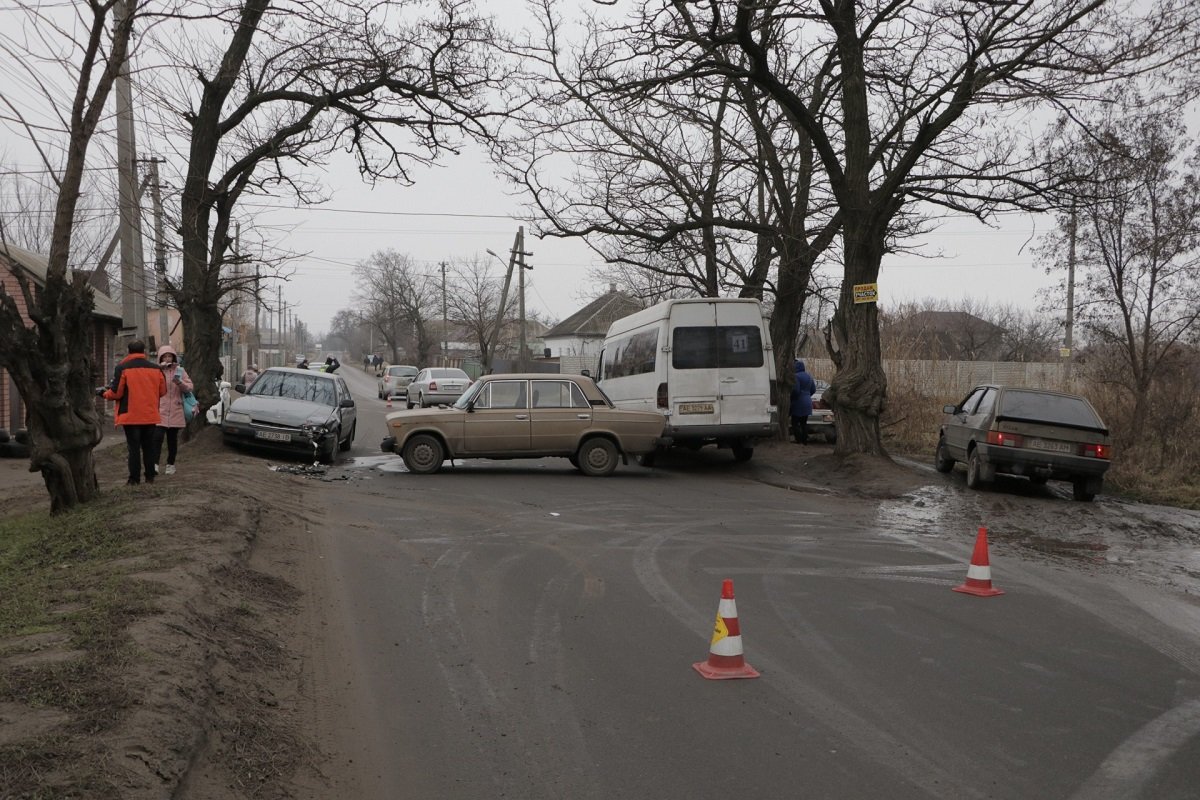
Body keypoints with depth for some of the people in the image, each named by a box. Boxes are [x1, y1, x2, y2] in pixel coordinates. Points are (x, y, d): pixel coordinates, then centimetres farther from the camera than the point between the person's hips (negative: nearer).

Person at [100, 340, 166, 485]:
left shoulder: (122, 368, -9)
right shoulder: (155, 368, 1)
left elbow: (116, 393, -11)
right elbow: (162, 391, 6)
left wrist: (105, 393, 10)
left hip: (130, 416, -3)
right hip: (150, 415, 3)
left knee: (134, 447, 2)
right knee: (148, 446, 12)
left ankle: (134, 478, 1)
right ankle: (150, 476, 14)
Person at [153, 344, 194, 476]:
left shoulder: (180, 370, 7)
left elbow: (190, 386, 2)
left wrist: (180, 383, -19)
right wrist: (159, 368, -16)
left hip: (175, 412, 2)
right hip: (160, 411, -2)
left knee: (172, 439, 9)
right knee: (158, 437, -14)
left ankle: (170, 464, 20)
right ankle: (154, 464, -15)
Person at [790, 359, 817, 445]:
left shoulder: (796, 376, -17)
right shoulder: (808, 376, 11)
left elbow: (795, 390, -22)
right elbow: (813, 389, 17)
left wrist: (791, 398, -7)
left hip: (798, 403, -8)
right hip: (807, 403, 8)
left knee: (795, 423, -1)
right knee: (804, 423, 15)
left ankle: (799, 441, -7)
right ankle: (805, 441, 16)